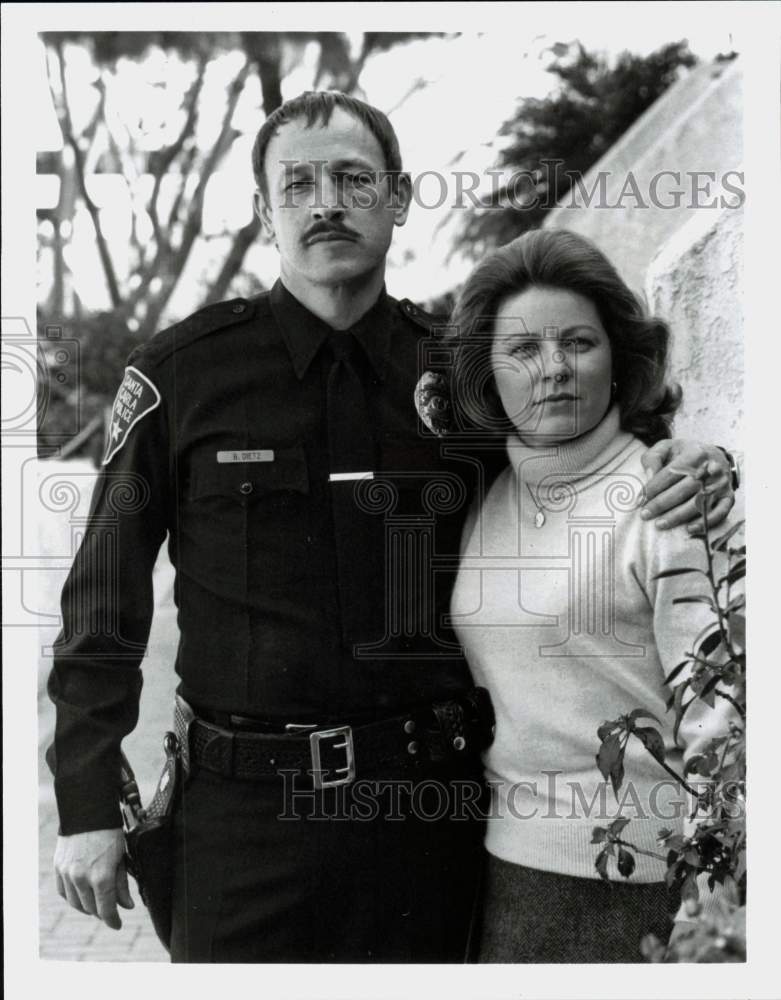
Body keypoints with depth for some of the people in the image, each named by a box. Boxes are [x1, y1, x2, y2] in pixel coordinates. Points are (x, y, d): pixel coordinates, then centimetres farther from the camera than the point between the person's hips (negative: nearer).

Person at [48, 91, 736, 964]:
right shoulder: (181, 374, -4)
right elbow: (105, 597, 0)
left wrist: (689, 472, -6)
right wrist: (86, 804, -2)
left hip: (428, 797, 2)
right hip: (246, 803, -2)